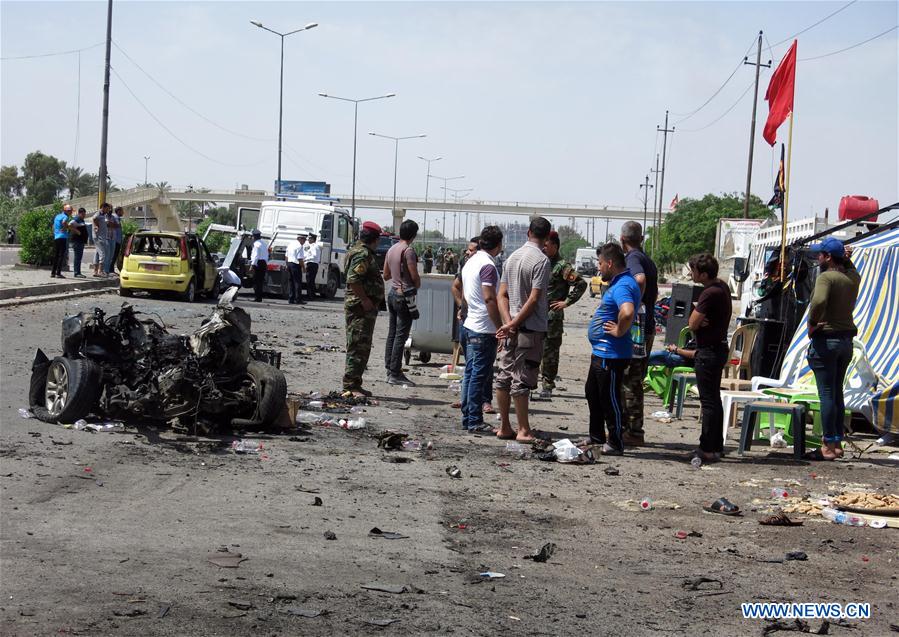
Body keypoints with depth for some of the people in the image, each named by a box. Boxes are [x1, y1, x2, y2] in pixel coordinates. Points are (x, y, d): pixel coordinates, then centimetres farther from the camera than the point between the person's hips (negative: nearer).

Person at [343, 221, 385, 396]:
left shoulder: (364, 252, 19)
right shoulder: (362, 254, -14)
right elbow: (353, 279, -24)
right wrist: (365, 300, -23)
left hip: (365, 307, 11)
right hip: (360, 307, -11)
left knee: (362, 347, 14)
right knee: (358, 347, -10)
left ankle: (354, 384, 18)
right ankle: (351, 385, -10)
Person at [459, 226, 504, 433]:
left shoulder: (470, 262, 13)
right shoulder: (488, 266, -16)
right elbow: (489, 298, -22)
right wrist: (500, 327, -19)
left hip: (469, 325, 9)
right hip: (484, 330, -9)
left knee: (470, 373, 13)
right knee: (480, 375, -5)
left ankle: (467, 418, 16)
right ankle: (475, 421, -3)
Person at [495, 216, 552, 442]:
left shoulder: (512, 258, 11)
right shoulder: (541, 260, -12)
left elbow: (502, 295, 7)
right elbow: (534, 299, -17)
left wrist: (508, 322, -4)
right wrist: (513, 324, -11)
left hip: (512, 328, 7)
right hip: (531, 330, -7)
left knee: (505, 377, 10)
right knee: (522, 381, -6)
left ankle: (505, 427, 16)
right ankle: (524, 430, -2)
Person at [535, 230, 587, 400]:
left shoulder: (562, 266, -9)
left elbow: (581, 284, -15)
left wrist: (566, 302, -13)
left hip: (552, 317, -8)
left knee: (549, 352, -4)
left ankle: (548, 388, 0)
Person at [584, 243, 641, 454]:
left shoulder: (622, 286, -22)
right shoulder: (620, 282, 12)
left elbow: (628, 312, -41)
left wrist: (619, 331, -24)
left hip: (610, 355, -11)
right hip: (601, 352, 11)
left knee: (609, 399, -2)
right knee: (592, 393, 22)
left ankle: (615, 443, 8)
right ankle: (596, 437, 34)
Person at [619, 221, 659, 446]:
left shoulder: (632, 258, -12)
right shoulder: (648, 260, 17)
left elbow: (640, 279, -33)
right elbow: (654, 292, 27)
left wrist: (635, 303, -22)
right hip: (648, 326, 9)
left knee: (629, 381, -5)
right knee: (635, 380, 15)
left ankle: (633, 432, -4)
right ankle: (632, 429, 21)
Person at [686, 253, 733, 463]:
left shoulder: (710, 294, -23)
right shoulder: (722, 287, 9)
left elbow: (692, 324, -21)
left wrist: (697, 320, -3)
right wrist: (701, 320, -7)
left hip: (708, 351, -10)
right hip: (719, 347, 10)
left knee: (708, 402, -5)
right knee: (714, 400, 16)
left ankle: (708, 449, -2)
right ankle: (716, 446, 23)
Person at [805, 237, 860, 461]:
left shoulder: (826, 277, -15)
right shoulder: (853, 278, 7)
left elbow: (819, 301, -34)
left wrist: (812, 324, -19)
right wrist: (847, 259, 16)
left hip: (825, 340, -7)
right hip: (847, 339, 8)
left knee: (826, 394, -5)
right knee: (837, 392, 15)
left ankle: (828, 447, -4)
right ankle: (838, 444, 18)